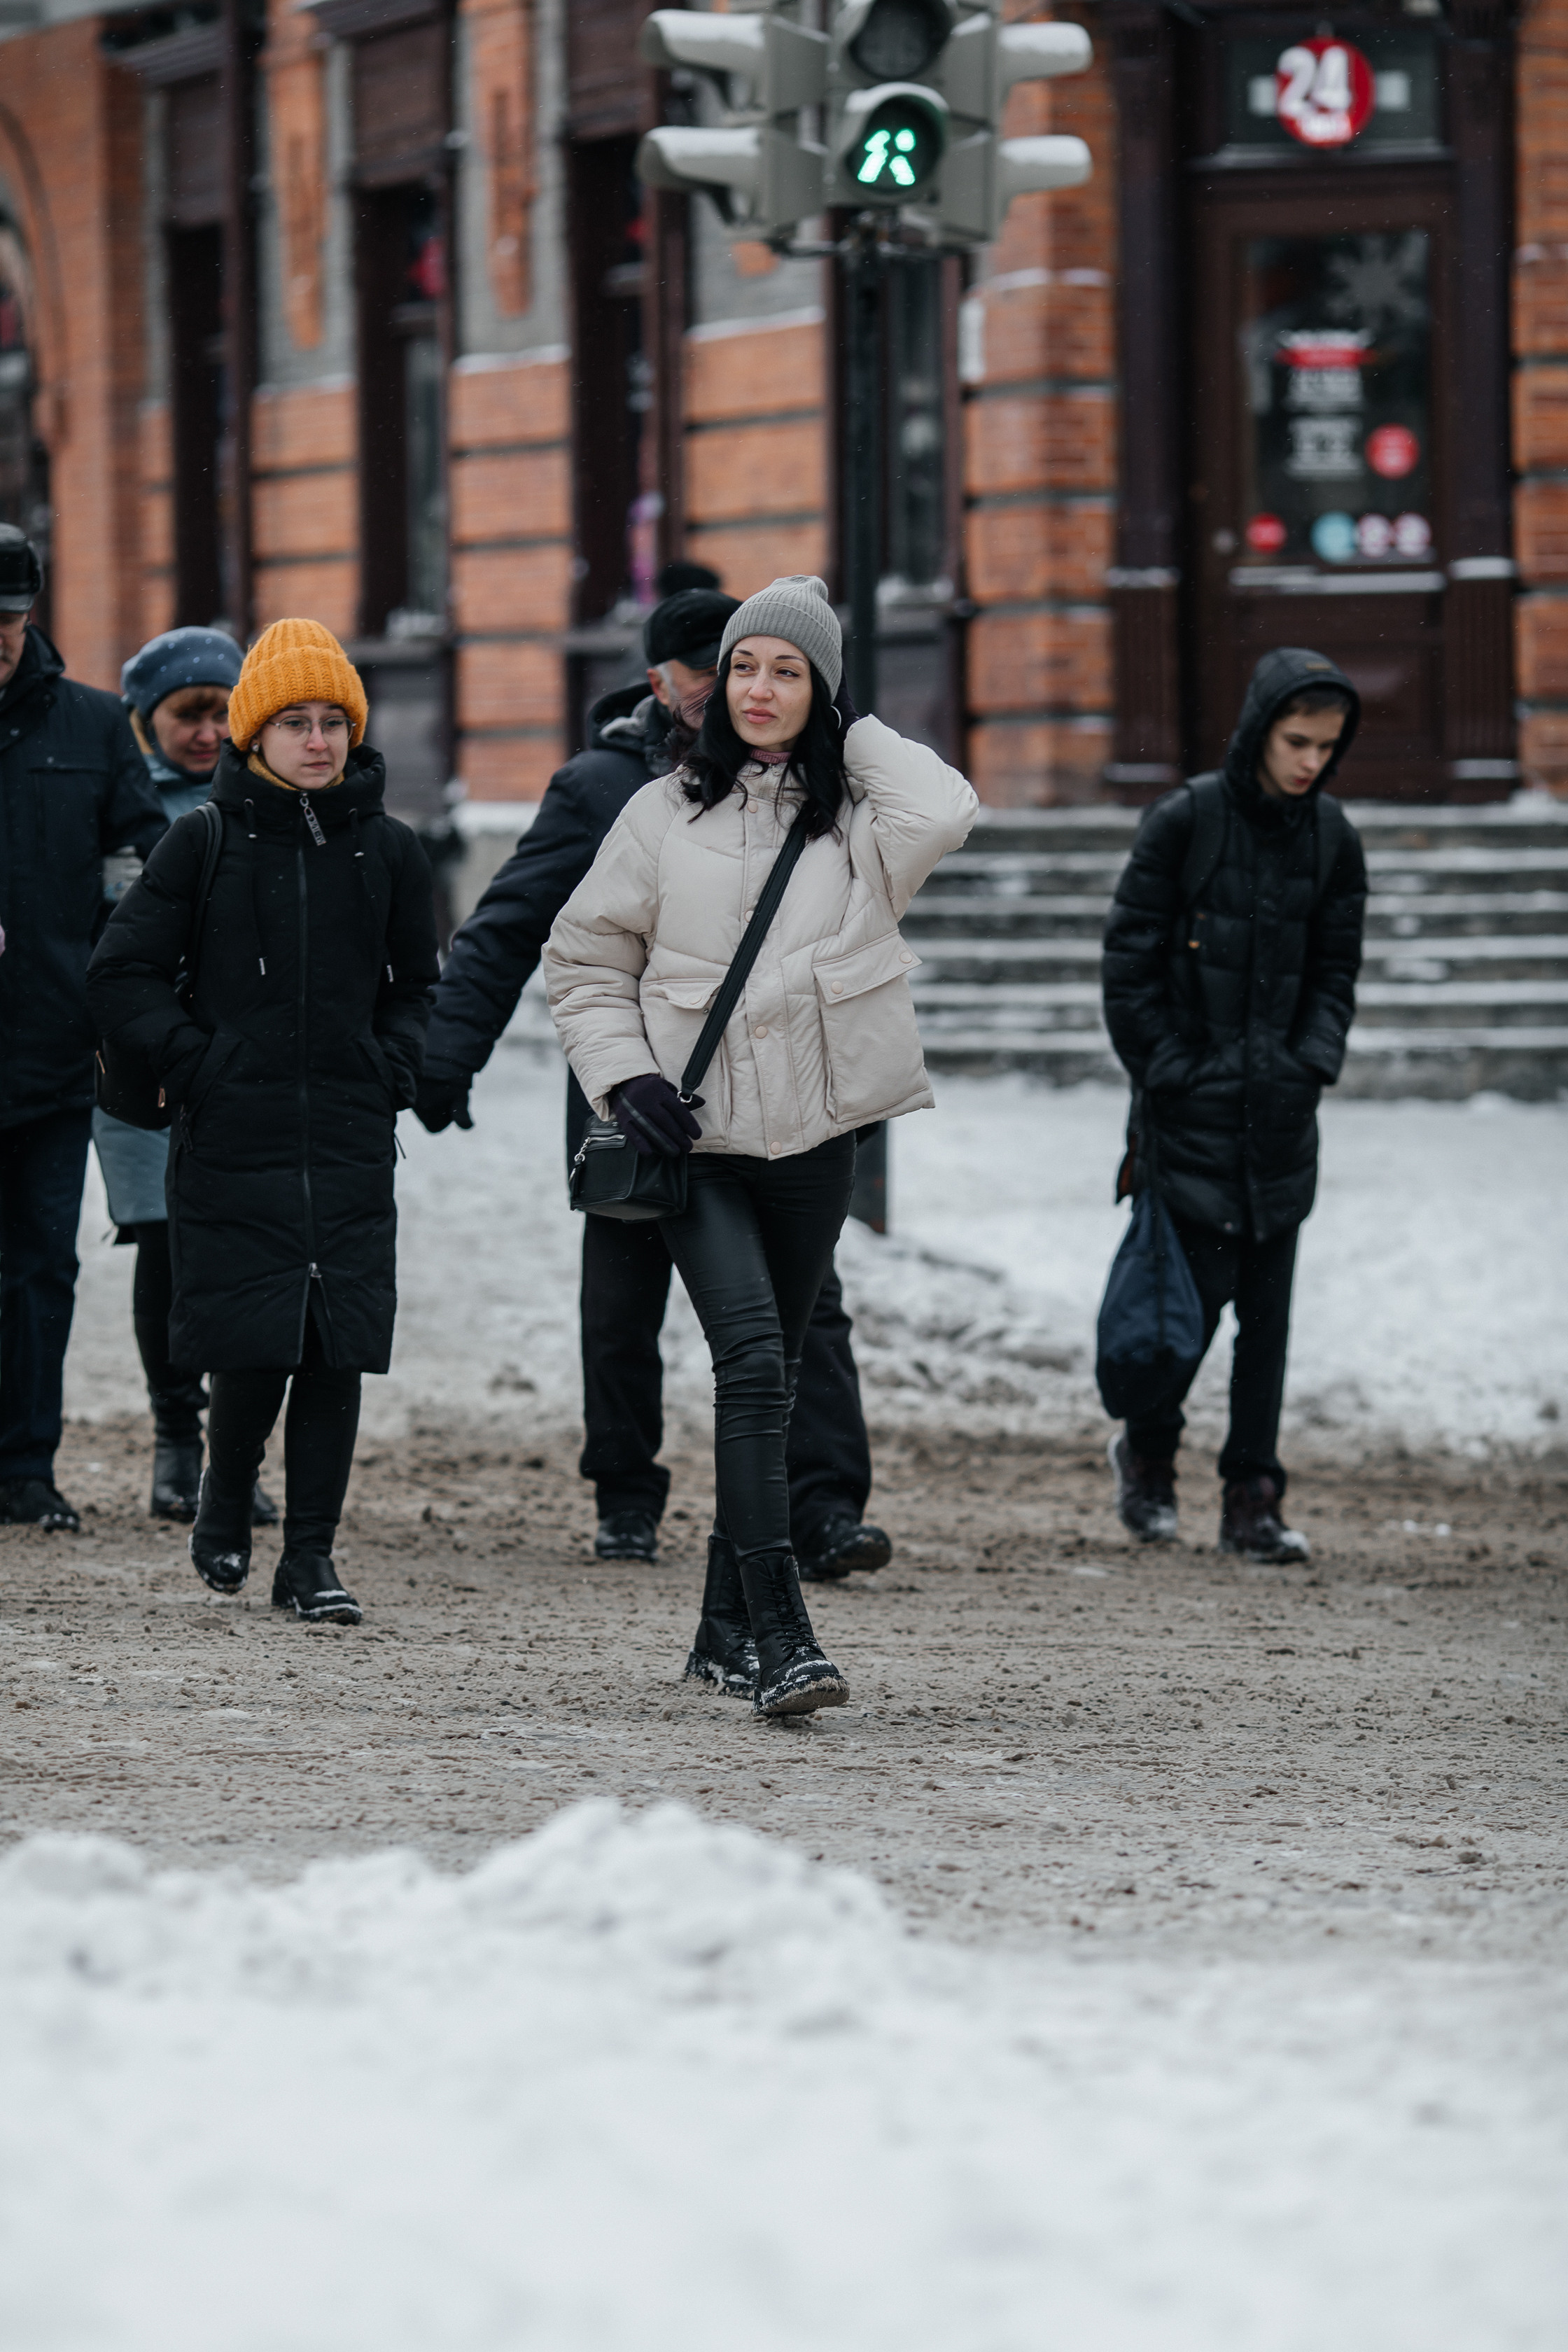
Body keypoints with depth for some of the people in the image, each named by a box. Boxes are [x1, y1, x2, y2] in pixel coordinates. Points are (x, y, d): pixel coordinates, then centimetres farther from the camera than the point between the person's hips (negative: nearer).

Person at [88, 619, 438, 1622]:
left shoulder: (389, 851, 8)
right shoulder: (207, 844, 0)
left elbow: (418, 985, 21)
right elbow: (124, 973, 3)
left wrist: (394, 1068, 4)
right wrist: (195, 1060, -6)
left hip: (351, 1144, 2)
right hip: (233, 1140, -2)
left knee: (338, 1349, -2)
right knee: (256, 1348, -5)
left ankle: (311, 1556, 6)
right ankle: (225, 1504, 23)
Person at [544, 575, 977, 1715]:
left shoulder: (855, 820, 4)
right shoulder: (666, 813, 5)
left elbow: (944, 811, -19)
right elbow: (585, 958, 12)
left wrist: (853, 730, -5)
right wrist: (624, 1073, -3)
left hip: (815, 1135, 2)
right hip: (694, 1134, -2)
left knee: (772, 1373, 11)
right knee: (751, 1354, -18)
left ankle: (728, 1629, 24)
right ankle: (779, 1635, -25)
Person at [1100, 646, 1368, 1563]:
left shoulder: (1332, 837, 5)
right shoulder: (1186, 821, -7)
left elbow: (1335, 969, 13)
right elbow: (1130, 961, -4)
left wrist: (1315, 1061, -2)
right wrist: (1166, 1070, -8)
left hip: (1280, 1109, 4)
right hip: (1191, 1101, -4)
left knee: (1268, 1307, 2)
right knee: (1199, 1287, -5)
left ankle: (1254, 1499, 6)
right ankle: (1148, 1451, 20)